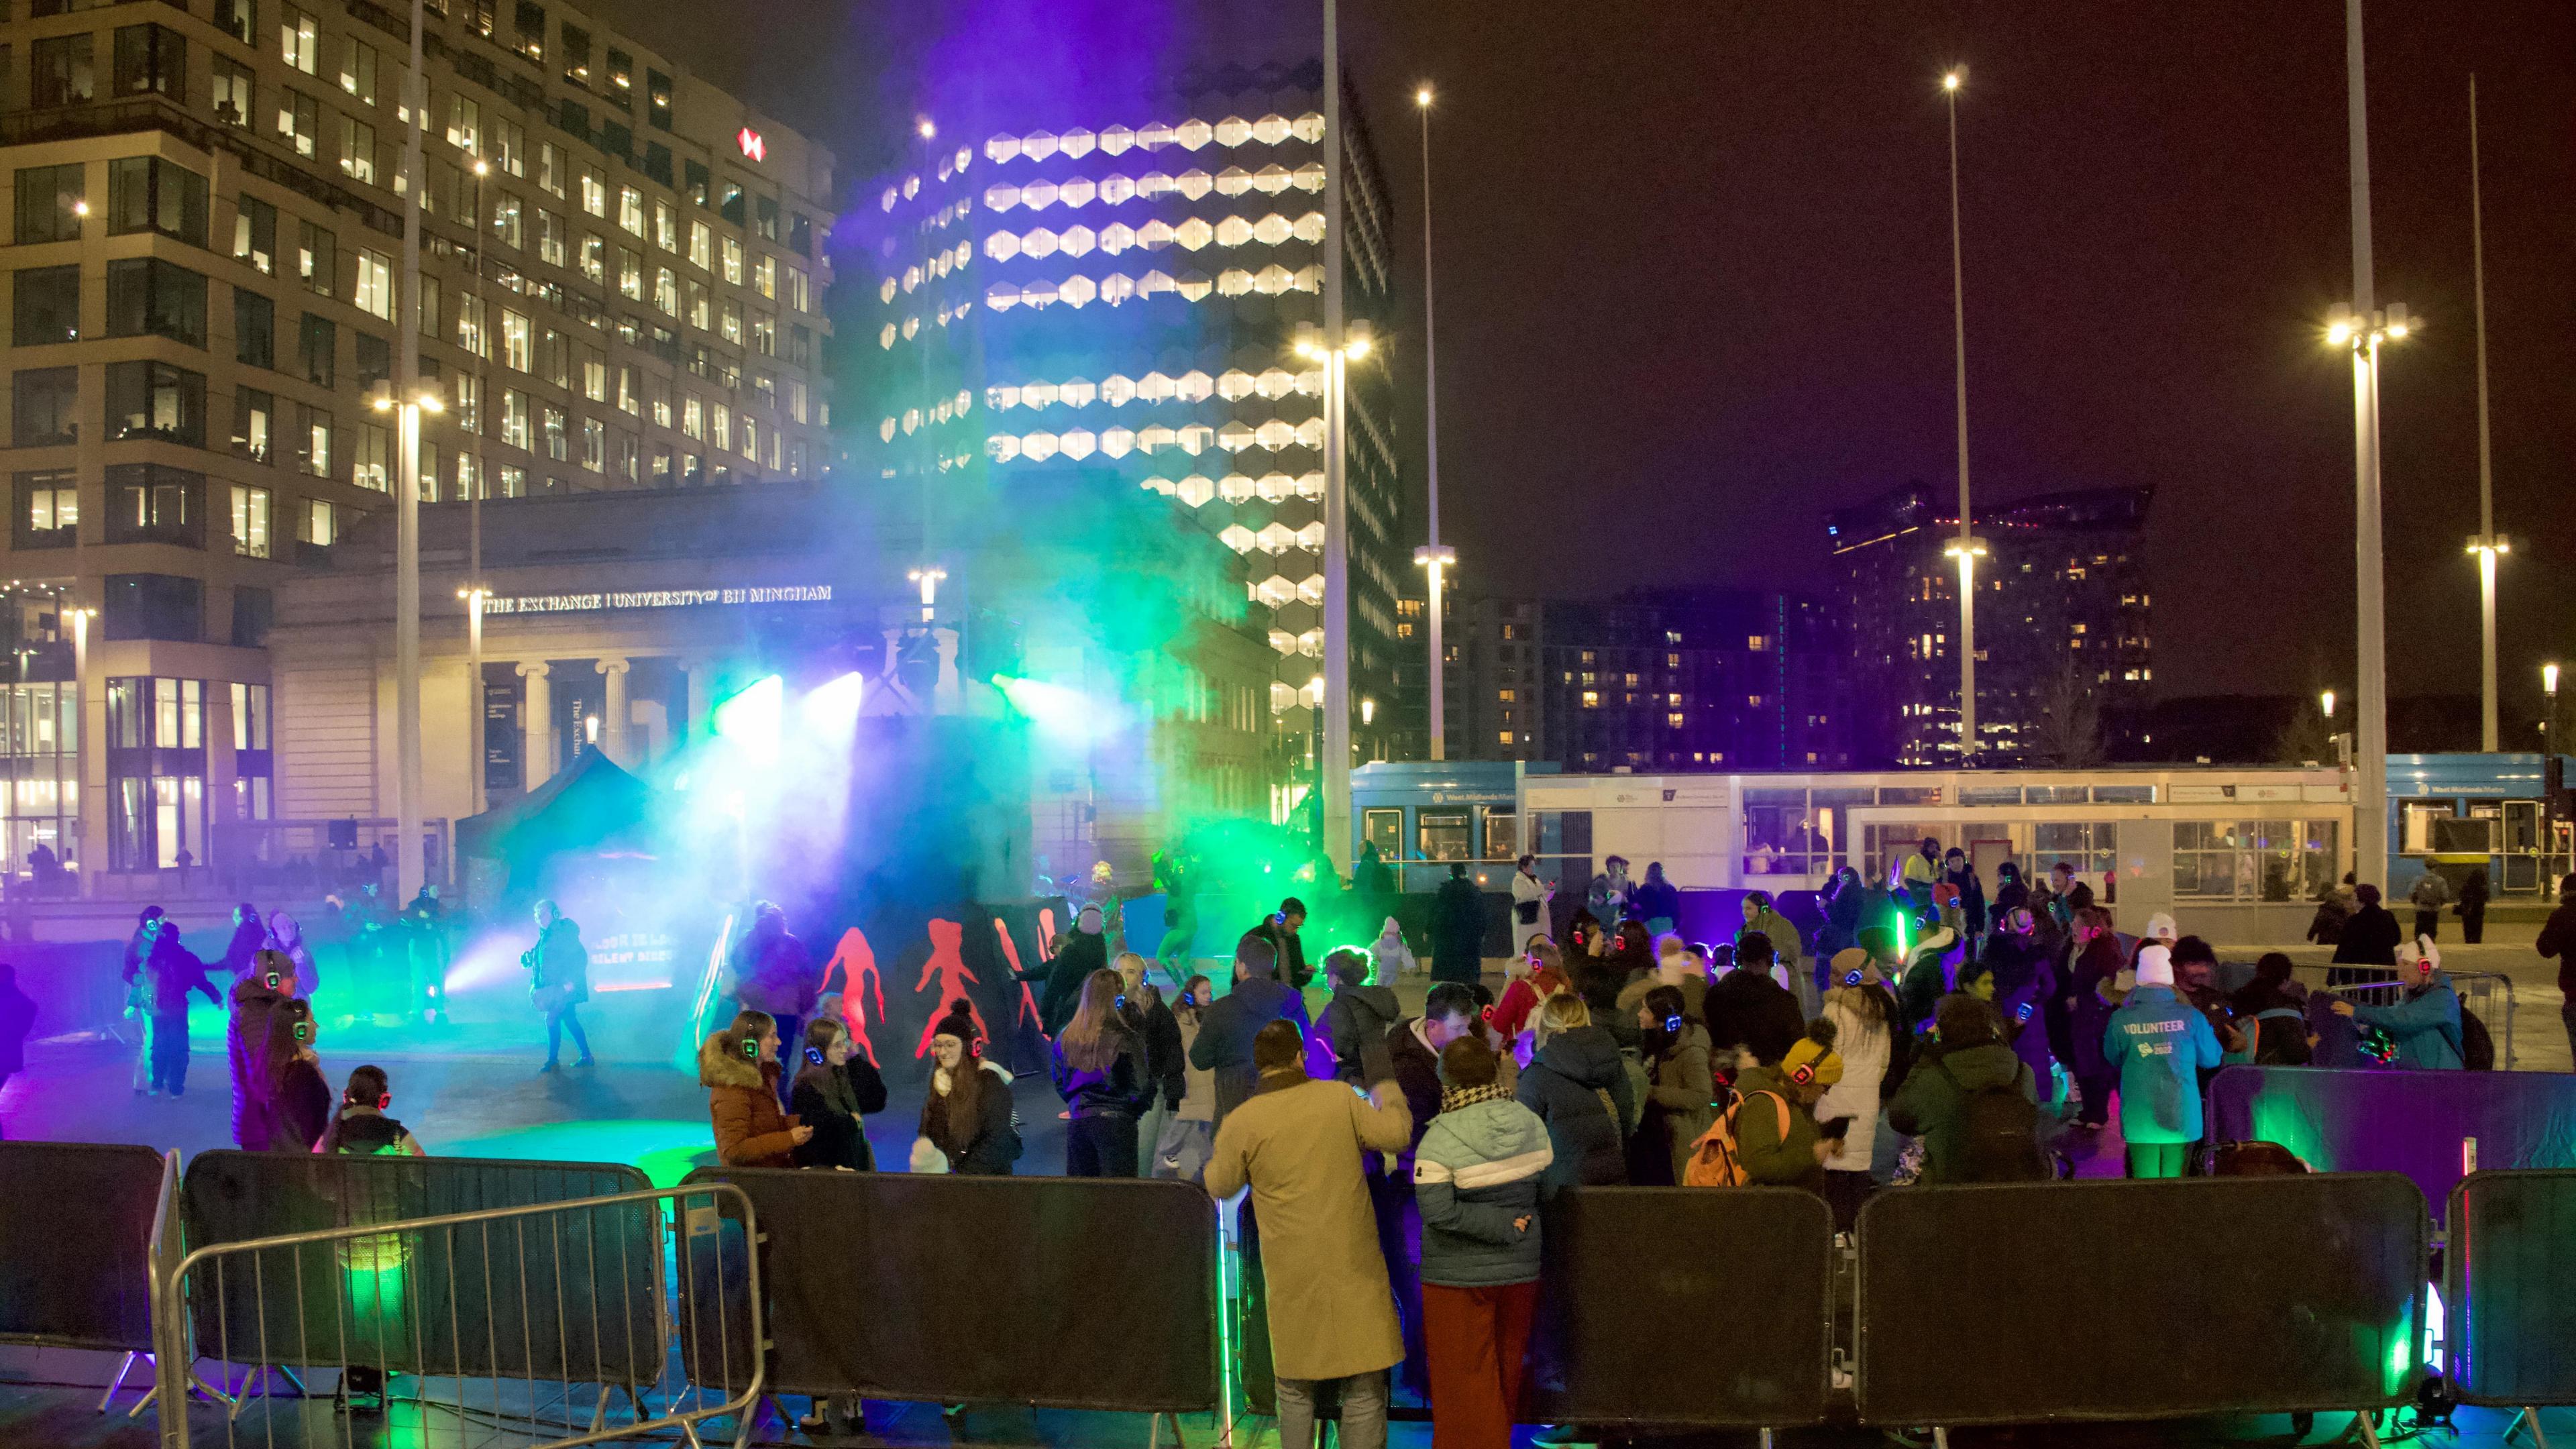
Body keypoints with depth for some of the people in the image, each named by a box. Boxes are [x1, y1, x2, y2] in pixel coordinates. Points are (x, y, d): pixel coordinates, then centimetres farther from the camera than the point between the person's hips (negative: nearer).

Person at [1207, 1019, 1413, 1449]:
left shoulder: (1242, 1122, -7)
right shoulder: (1340, 1097, -5)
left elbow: (1219, 1187, 6)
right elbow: (1397, 1137, 2)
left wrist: (1218, 1147, 24)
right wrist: (1390, 1099, 21)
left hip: (1293, 1273, 0)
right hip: (1354, 1266, 0)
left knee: (1296, 1390, 16)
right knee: (1364, 1389, 7)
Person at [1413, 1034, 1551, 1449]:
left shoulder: (1439, 1141, -18)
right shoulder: (1531, 1123, -3)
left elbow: (1438, 1212, -25)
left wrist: (1505, 1226, -19)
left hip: (1459, 1278, -5)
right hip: (1520, 1272, 5)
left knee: (1464, 1383, 6)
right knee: (1506, 1375, 19)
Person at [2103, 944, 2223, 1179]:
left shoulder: (2121, 1019, -7)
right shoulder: (2189, 1016, -6)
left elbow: (2112, 1058, 11)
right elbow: (2212, 1059, 5)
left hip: (2140, 1121, -1)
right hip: (2182, 1118, 1)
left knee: (2145, 1177, 4)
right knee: (2174, 1178, 10)